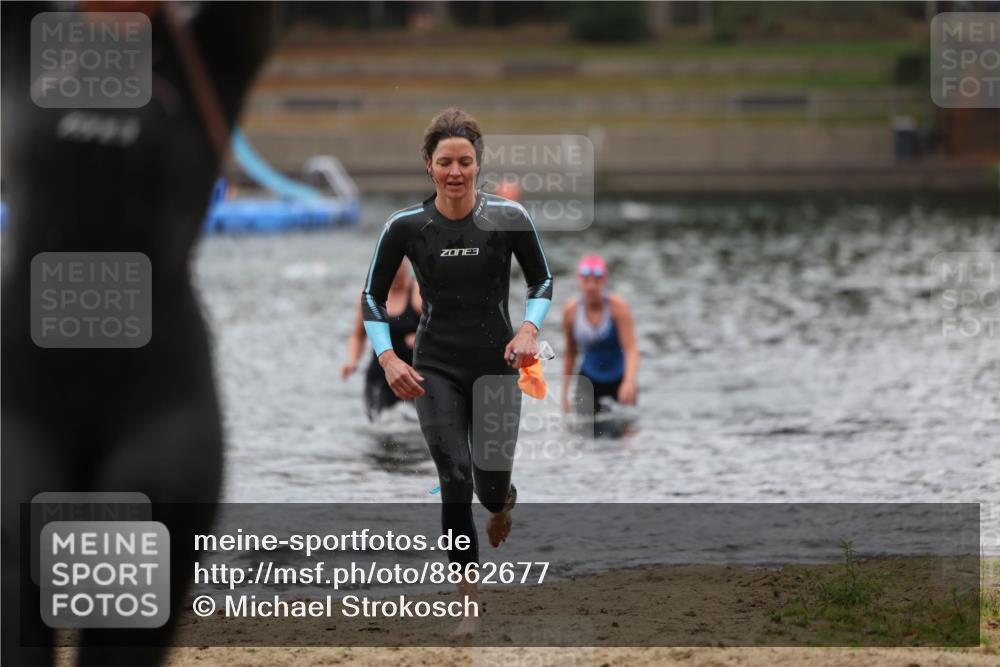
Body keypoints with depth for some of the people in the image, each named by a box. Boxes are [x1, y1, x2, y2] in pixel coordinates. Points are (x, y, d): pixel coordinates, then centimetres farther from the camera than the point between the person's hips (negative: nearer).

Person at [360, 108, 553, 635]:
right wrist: (387, 358, -10)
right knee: (455, 479, -13)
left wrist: (530, 328, -13)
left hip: (496, 364, 0)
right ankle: (468, 604, -2)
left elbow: (542, 280, 5)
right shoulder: (405, 226, -8)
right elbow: (372, 297, 3)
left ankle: (503, 502, 42)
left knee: (492, 484, 0)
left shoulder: (509, 218, -9)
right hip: (436, 368, 0)